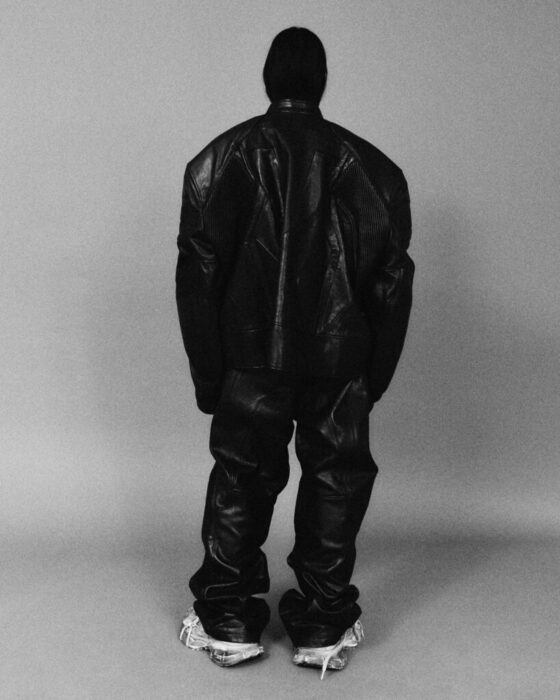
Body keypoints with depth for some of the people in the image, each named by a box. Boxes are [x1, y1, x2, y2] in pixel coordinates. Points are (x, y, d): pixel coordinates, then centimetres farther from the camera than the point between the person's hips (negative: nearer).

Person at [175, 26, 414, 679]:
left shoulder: (221, 158, -2)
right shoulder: (372, 168, 2)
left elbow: (198, 274, -4)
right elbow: (393, 282, 1)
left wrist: (207, 374, 1)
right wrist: (375, 376, 8)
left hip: (250, 361, 0)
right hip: (342, 365, 1)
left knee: (240, 484, 12)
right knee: (335, 484, 11)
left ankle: (228, 623, 20)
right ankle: (324, 627, 18)